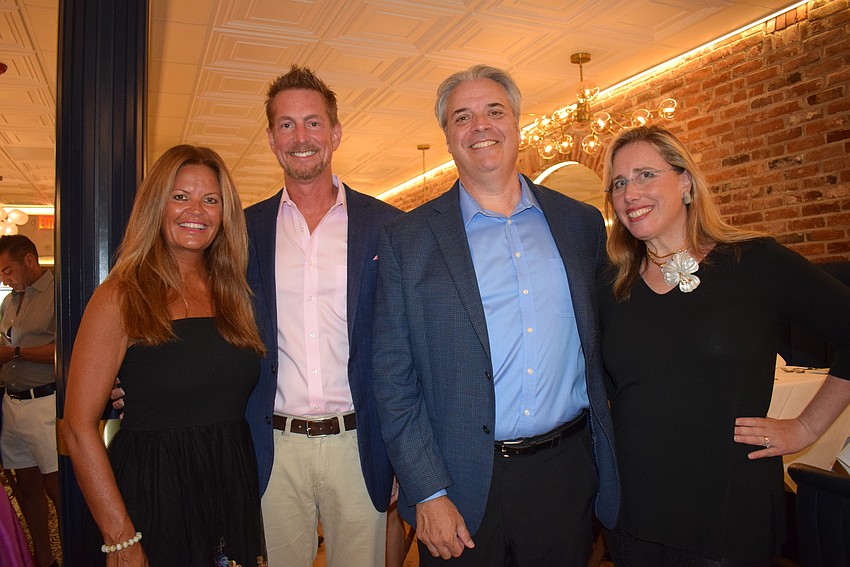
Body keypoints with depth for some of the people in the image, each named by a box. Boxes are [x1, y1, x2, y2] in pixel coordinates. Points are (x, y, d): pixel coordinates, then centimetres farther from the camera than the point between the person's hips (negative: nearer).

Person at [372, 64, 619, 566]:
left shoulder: (581, 223, 4)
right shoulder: (408, 240, -4)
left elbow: (601, 345, 11)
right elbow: (394, 380, -5)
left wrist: (606, 455, 7)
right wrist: (428, 494, -9)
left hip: (568, 473, 3)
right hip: (464, 488, -2)